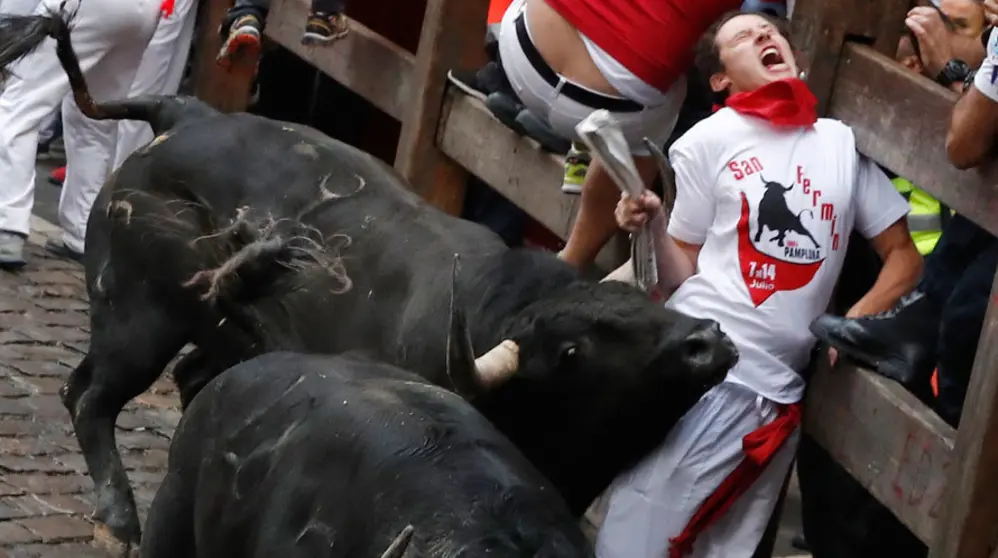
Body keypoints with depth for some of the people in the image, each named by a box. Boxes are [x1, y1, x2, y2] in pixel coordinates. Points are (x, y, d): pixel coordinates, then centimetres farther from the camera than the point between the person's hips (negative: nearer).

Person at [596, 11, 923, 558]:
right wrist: (649, 226, -15)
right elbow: (682, 269, 4)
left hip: (778, 390, 3)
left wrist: (852, 324, -1)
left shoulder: (844, 143, 10)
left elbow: (904, 256, 13)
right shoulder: (709, 139, 3)